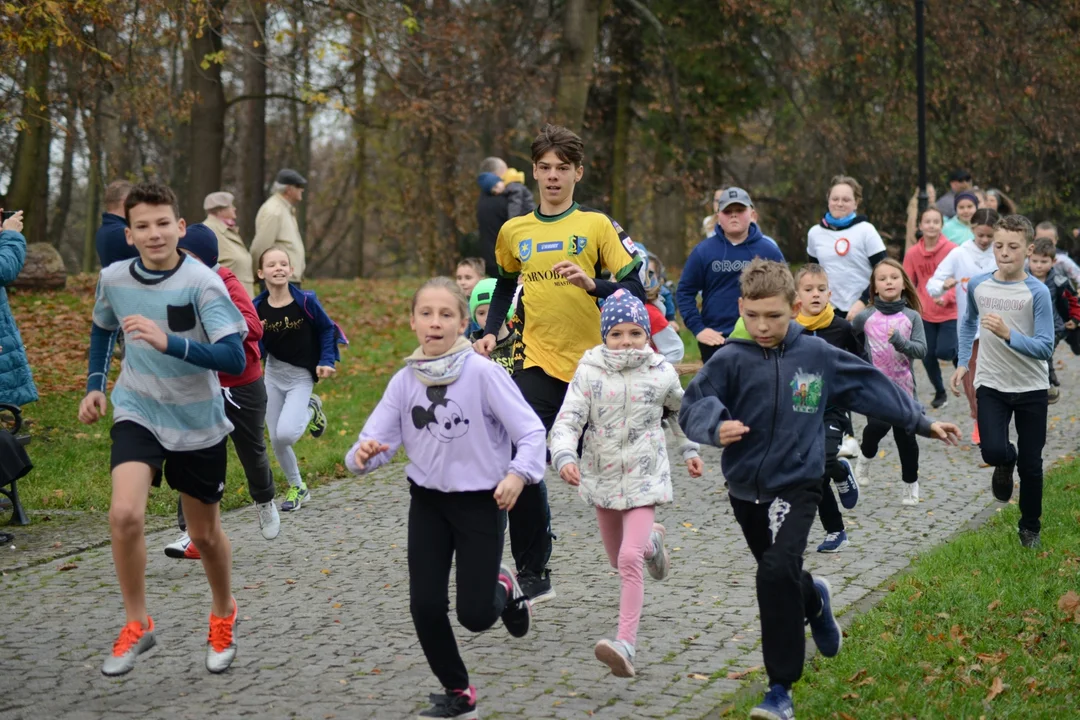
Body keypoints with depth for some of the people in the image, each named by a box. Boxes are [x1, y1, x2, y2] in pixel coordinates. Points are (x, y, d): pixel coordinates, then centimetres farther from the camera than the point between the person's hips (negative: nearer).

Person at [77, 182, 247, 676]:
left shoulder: (201, 283, -20)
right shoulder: (114, 278, -8)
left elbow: (234, 359, -30)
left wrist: (168, 342, -41)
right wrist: (95, 384, 8)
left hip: (198, 422, -2)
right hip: (138, 413, 2)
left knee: (205, 533, 11)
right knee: (124, 515, -22)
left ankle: (223, 616, 41)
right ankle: (136, 625, -2)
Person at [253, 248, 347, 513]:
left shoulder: (306, 301, -15)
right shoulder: (258, 308, -10)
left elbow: (327, 329, 0)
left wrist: (327, 361, -7)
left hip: (301, 376, -3)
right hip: (273, 375, 3)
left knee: (286, 433, -22)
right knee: (276, 441, 7)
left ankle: (311, 411, 11)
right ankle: (297, 488, 31)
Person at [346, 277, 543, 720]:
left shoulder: (482, 373, -16)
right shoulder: (405, 381, -4)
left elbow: (530, 431, -17)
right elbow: (376, 441, -5)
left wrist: (519, 473, -34)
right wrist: (364, 455, -28)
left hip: (481, 501, -4)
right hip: (428, 502, 4)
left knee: (475, 615, -3)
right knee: (425, 606, -1)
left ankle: (503, 588, 34)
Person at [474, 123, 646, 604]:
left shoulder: (597, 225, -3)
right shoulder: (514, 232, 7)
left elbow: (634, 290, -6)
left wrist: (592, 284, -24)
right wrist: (491, 333, 12)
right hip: (538, 364, 2)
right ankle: (532, 572, -3)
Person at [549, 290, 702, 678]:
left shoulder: (660, 372, -4)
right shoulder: (589, 372, -7)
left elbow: (682, 409, 18)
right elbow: (567, 420, -15)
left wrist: (690, 449, 23)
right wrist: (564, 456, -33)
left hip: (643, 477, -3)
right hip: (602, 478, 3)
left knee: (630, 560, -19)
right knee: (618, 560, 20)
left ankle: (626, 645, -23)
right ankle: (651, 539, 56)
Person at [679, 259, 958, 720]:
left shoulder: (817, 356, -3)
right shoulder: (730, 360, -7)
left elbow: (871, 386, 7)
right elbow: (693, 407, -13)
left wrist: (921, 422, 12)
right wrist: (716, 427, -35)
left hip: (796, 484, -2)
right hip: (745, 488, 2)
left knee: (777, 573, -21)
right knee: (778, 576, 19)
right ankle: (814, 599, 57)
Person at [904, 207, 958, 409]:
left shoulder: (952, 250, -11)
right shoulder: (912, 253, -1)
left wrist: (946, 298, -24)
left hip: (950, 313, -3)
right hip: (925, 314, 3)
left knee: (944, 351, -15)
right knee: (928, 356, 6)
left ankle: (958, 355, 21)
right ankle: (940, 393, 27)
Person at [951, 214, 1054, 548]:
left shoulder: (1037, 292, -15)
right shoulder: (977, 285, -4)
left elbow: (1045, 348, -18)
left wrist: (1008, 334, -32)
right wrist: (963, 363, 9)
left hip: (1031, 388, -1)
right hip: (991, 385, 1)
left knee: (1031, 464, 7)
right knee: (993, 451, -19)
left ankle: (1030, 527, 30)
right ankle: (1005, 463, 20)